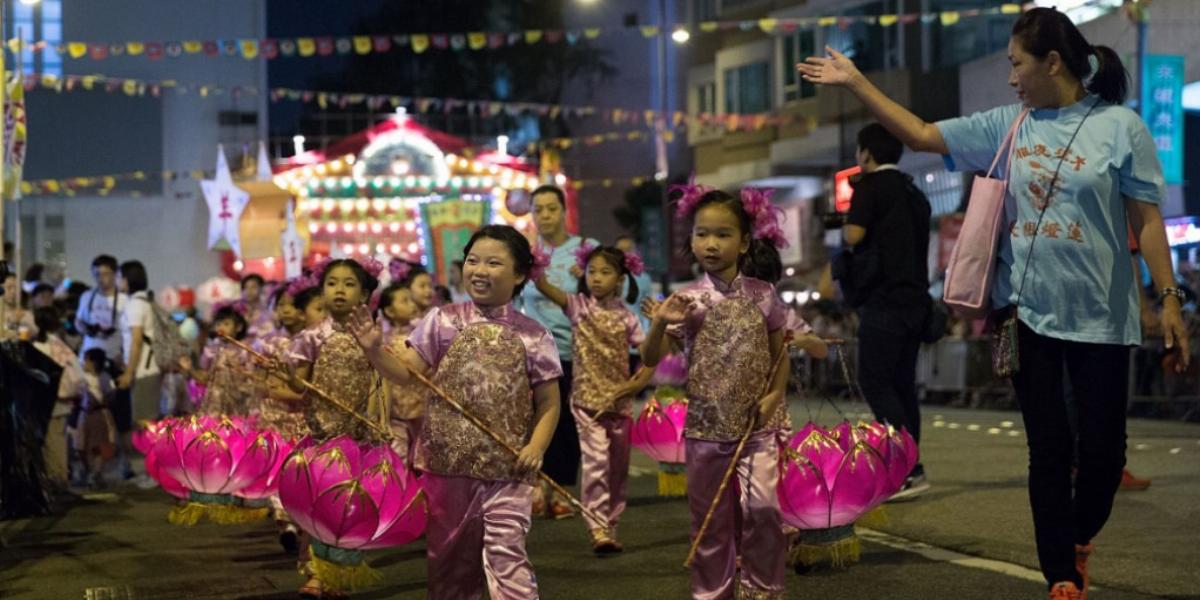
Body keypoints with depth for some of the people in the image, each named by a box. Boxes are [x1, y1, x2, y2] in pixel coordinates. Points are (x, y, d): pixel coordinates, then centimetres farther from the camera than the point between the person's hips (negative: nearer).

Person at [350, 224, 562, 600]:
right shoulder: (442, 322, 2)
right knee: (449, 555, 14)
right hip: (447, 462, 2)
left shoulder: (533, 336, 0)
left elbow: (548, 402, 4)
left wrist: (536, 446, -11)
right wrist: (375, 351, -19)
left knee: (505, 554, -10)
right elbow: (407, 372, -1)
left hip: (507, 468, -2)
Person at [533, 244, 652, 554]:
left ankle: (610, 526, 22)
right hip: (587, 398, -3)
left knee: (618, 467, 10)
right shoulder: (579, 306, -2)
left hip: (619, 401, 3)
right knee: (595, 461, -15)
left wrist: (639, 382, -11)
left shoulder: (626, 317, 2)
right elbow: (546, 288, -18)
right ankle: (598, 530, -15)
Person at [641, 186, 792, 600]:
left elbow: (779, 353, 10)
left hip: (758, 425, 0)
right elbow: (651, 359, -7)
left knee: (762, 506, -10)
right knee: (710, 517, 9)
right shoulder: (687, 301, -5)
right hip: (706, 427, 0)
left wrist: (775, 394, -5)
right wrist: (660, 323, -25)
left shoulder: (763, 295, -2)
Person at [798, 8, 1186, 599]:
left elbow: (1147, 220, -6)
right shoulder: (1005, 125, 4)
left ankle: (1079, 541, 33)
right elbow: (920, 134, 8)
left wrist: (1168, 298, -11)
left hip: (1100, 317, -3)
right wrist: (855, 81, 4)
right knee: (1049, 450, 6)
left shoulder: (1119, 126, -6)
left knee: (1103, 446, 4)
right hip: (1030, 315, 3)